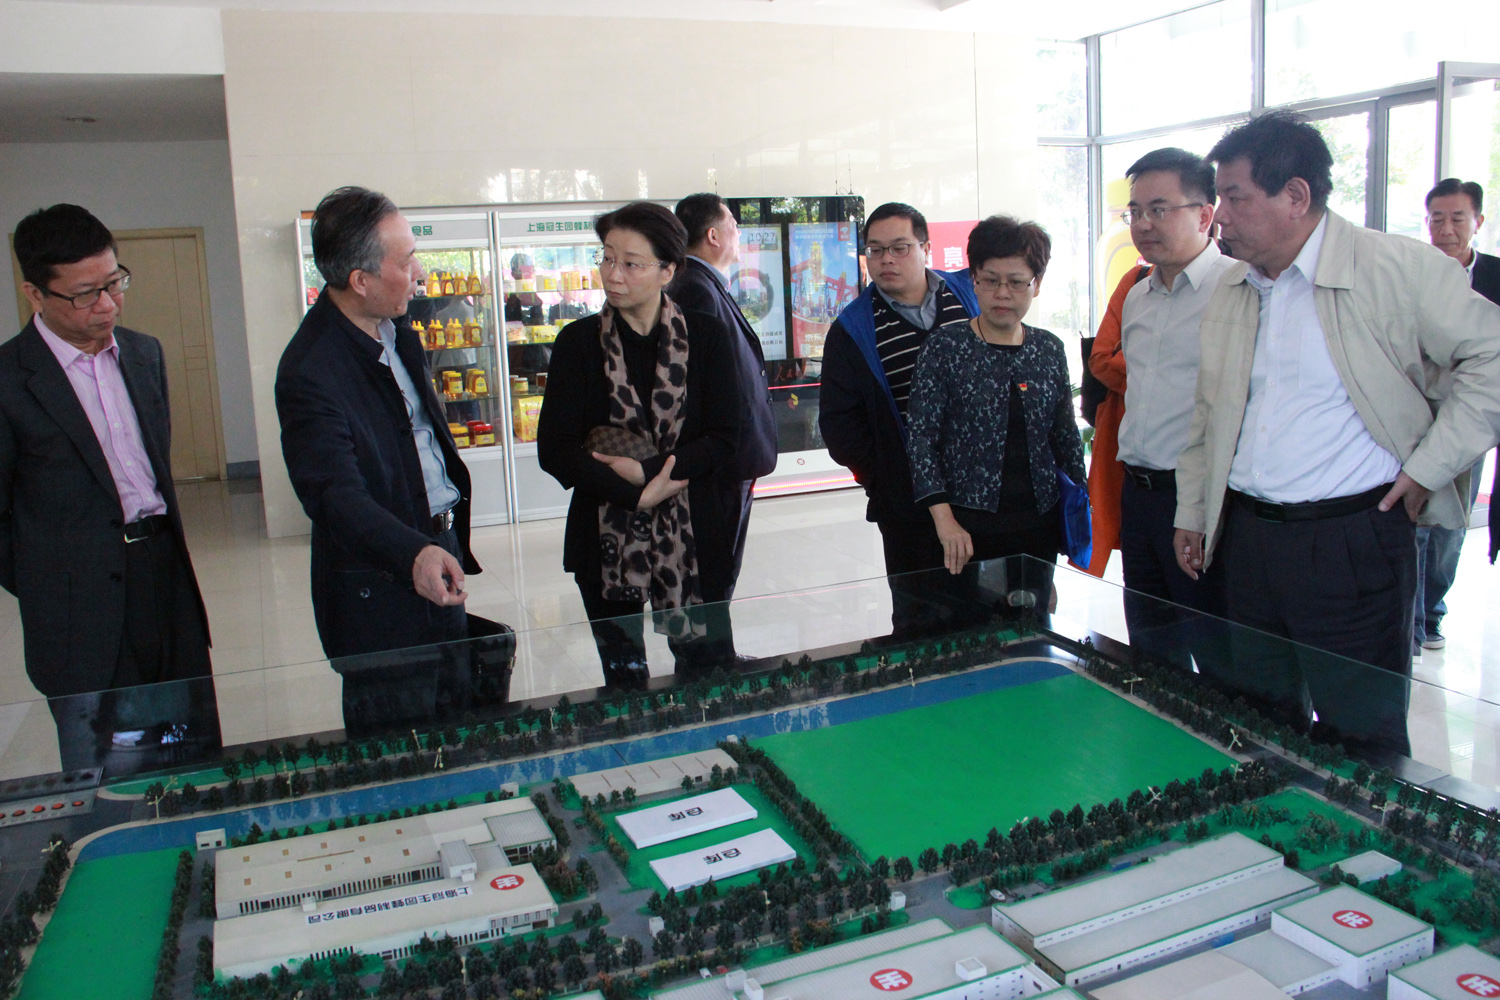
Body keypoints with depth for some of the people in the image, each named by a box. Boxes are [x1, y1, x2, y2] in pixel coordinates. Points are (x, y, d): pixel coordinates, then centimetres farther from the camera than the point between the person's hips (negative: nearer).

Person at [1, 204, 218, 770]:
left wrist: (165, 546, 14)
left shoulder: (144, 353, 9)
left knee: (197, 765, 13)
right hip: (86, 619, -5)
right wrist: (51, 593, 0)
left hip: (169, 577, 5)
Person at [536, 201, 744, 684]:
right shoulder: (579, 342, 1)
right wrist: (635, 495, -15)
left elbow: (725, 437, -4)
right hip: (606, 540, 1)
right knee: (623, 679, 8)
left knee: (706, 668, 6)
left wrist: (645, 470, -16)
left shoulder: (706, 337, 1)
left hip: (695, 539, 0)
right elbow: (554, 449, -4)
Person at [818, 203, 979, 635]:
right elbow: (838, 421, 1)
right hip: (909, 506, -2)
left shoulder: (969, 296, 5)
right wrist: (881, 475, -5)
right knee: (917, 622, 7)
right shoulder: (853, 330, 0)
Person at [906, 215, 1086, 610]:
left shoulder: (1050, 349, 7)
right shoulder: (945, 345, -6)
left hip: (1039, 521, 4)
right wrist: (944, 520, -17)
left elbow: (1066, 435, 15)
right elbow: (922, 438, -10)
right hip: (969, 524, -4)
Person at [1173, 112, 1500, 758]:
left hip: (1354, 541, -5)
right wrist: (1192, 514, 15)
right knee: (1261, 726, 16)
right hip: (1246, 539, 6)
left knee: (1362, 741, 4)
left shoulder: (1397, 268, -8)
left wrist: (1430, 465, -10)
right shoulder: (1228, 293, 10)